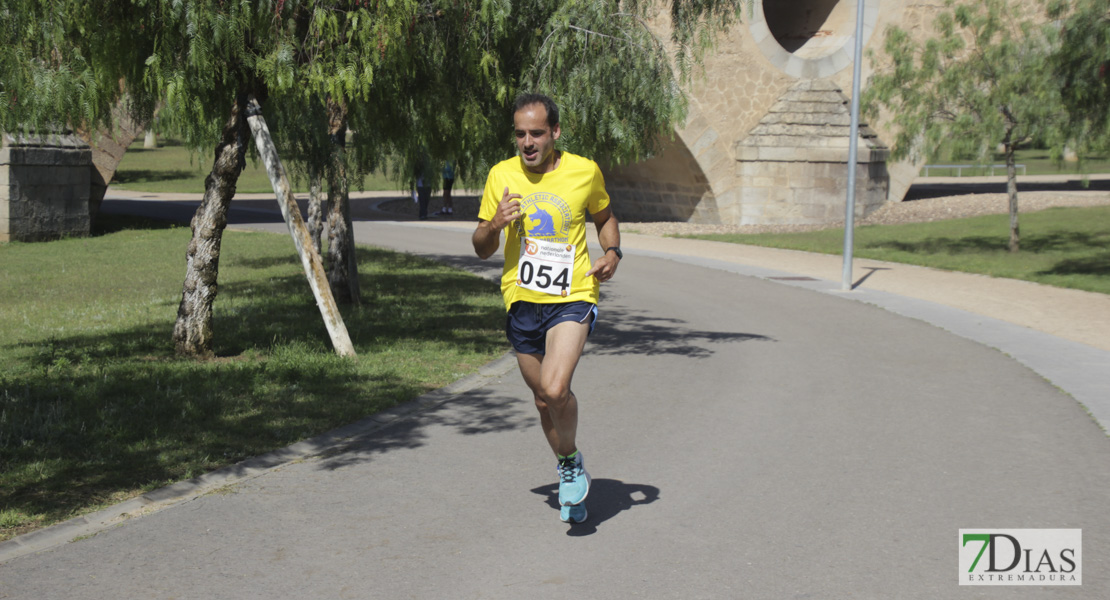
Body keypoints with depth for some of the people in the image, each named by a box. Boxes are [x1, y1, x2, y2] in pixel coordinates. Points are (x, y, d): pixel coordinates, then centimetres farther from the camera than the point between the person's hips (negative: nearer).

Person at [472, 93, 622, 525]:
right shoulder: (501, 176, 0)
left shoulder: (584, 172, -2)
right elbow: (482, 249, 6)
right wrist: (495, 224, -16)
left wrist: (612, 253, -2)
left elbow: (604, 217, 18)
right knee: (544, 398, 12)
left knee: (555, 389, -22)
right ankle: (566, 467, 38)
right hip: (521, 301, 3)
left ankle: (572, 462, 6)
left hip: (573, 298, -3)